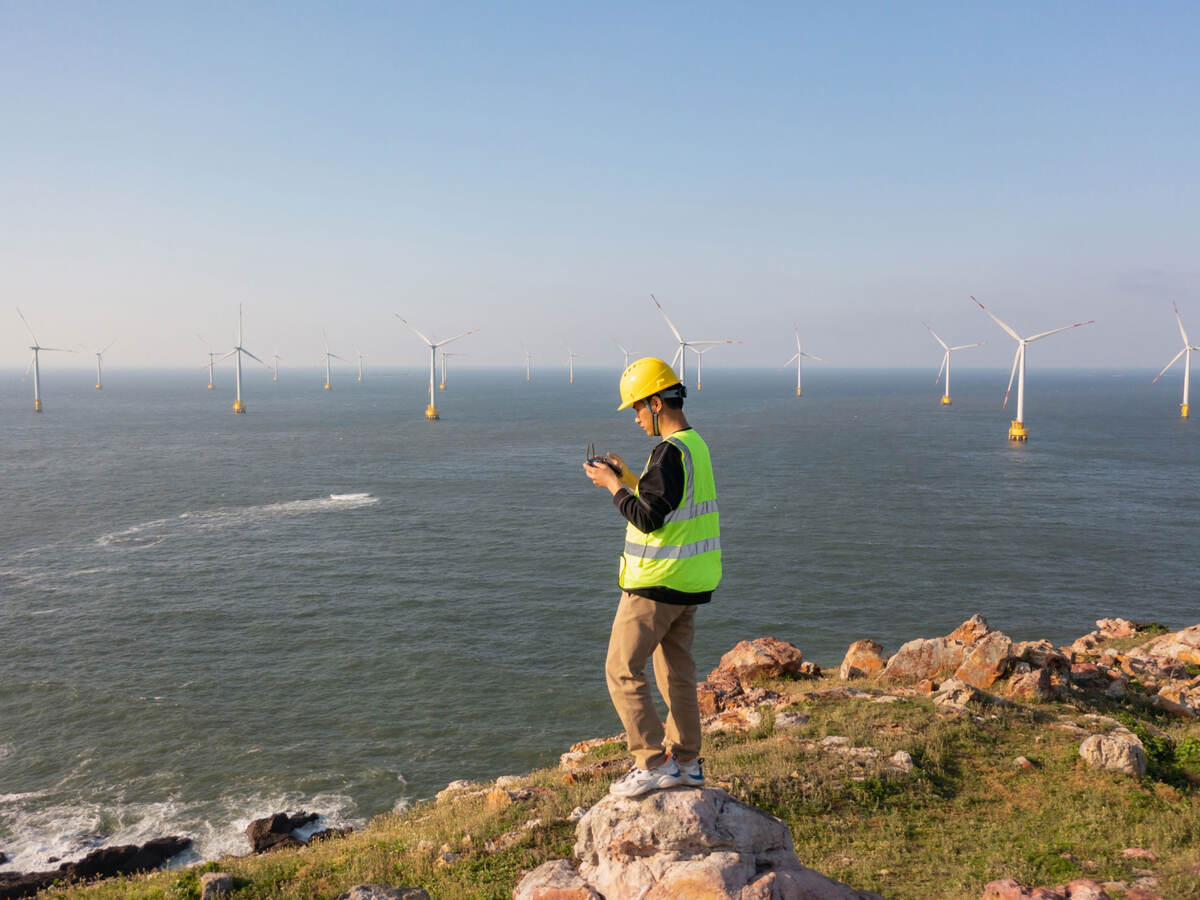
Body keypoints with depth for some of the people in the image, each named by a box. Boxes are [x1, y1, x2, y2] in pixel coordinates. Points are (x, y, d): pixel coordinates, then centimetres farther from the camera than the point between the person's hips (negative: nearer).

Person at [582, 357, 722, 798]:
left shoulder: (670, 451, -19)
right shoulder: (696, 445, 12)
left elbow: (648, 517, -22)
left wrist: (612, 485, -10)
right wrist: (627, 477, 16)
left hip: (655, 583, -10)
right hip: (689, 582, 10)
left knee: (622, 671, 0)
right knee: (677, 674, 16)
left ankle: (653, 763, 2)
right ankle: (686, 763, 24)